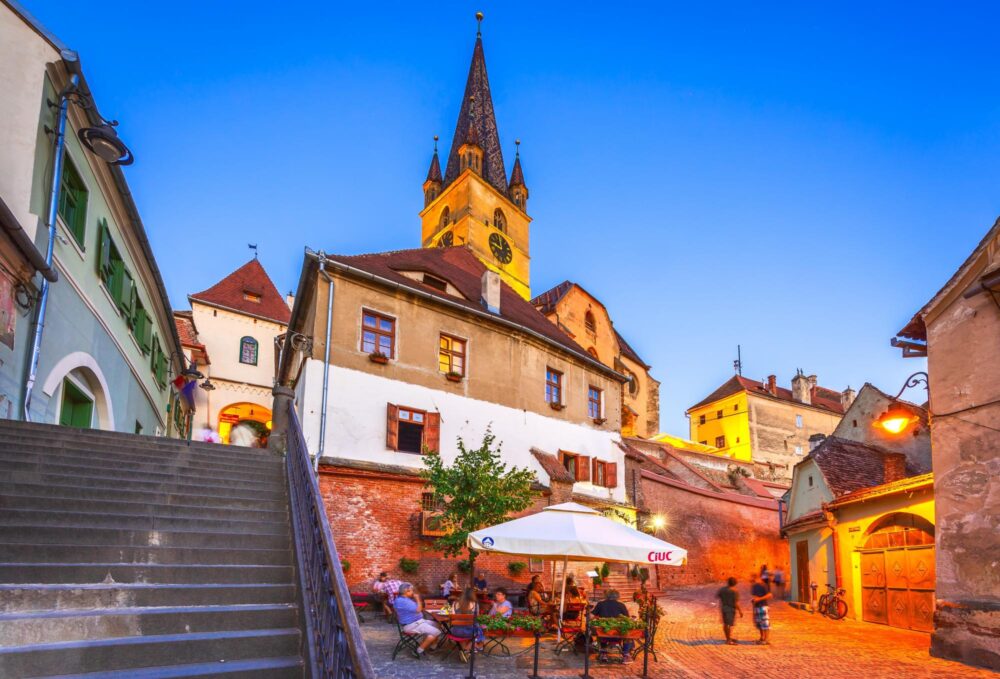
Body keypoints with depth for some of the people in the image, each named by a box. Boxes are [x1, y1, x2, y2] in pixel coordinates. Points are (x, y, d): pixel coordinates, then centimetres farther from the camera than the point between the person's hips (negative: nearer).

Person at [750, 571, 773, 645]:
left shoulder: (762, 585, -13)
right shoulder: (753, 586, 13)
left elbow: (769, 595, -16)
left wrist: (759, 599, -21)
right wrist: (752, 599, 5)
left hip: (762, 606, -9)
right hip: (756, 606, 9)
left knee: (765, 623, -5)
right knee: (757, 622, 14)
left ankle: (767, 640, -1)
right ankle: (762, 638, 27)